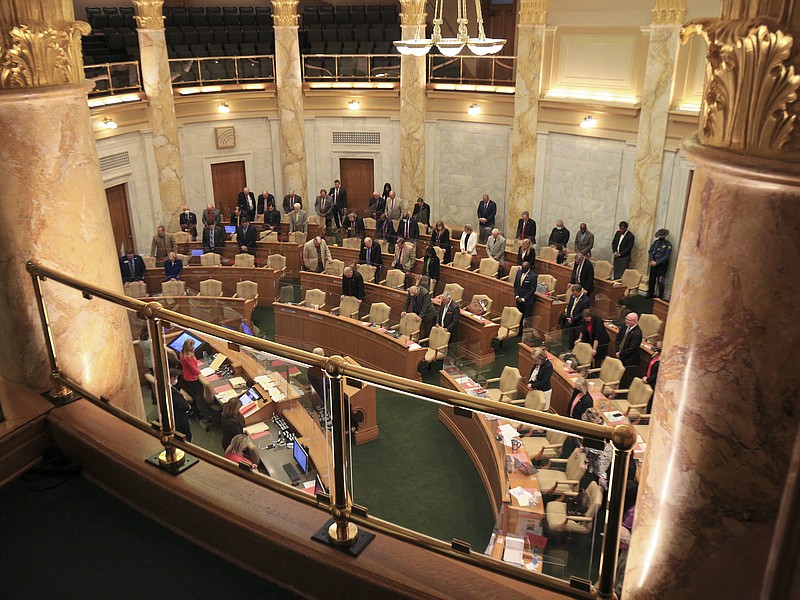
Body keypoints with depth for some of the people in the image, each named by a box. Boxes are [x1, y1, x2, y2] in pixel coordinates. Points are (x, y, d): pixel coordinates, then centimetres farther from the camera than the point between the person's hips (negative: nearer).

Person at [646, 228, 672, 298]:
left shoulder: (668, 244, -9)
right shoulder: (656, 242, 7)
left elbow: (666, 256, -14)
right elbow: (650, 251, 6)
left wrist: (657, 262, -18)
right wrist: (651, 260, -9)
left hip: (662, 265, -5)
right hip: (653, 264, 5)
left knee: (660, 282, -3)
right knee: (651, 279, 11)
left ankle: (660, 296, 4)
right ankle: (650, 293, 26)